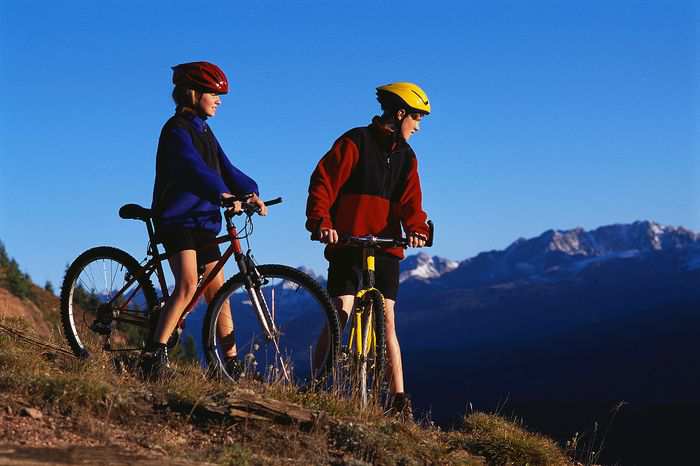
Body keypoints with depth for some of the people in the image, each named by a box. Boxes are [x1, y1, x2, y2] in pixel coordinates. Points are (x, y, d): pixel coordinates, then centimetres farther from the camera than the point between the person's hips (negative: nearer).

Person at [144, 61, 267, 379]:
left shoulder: (204, 131, 19)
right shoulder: (177, 129, -10)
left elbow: (225, 169, 13)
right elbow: (192, 166, -28)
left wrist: (250, 192, -4)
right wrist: (222, 193, -43)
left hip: (203, 221, 9)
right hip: (177, 219, -9)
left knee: (218, 291, 7)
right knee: (187, 285, -23)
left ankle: (233, 365, 10)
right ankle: (154, 355, -22)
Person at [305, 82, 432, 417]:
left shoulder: (406, 157, 15)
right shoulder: (355, 142, -3)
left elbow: (410, 201, 6)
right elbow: (323, 182, -9)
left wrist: (416, 230, -15)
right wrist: (320, 222, -24)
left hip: (386, 247, 5)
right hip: (347, 242, -5)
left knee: (386, 320, 1)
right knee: (341, 313, -13)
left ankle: (399, 399, 0)